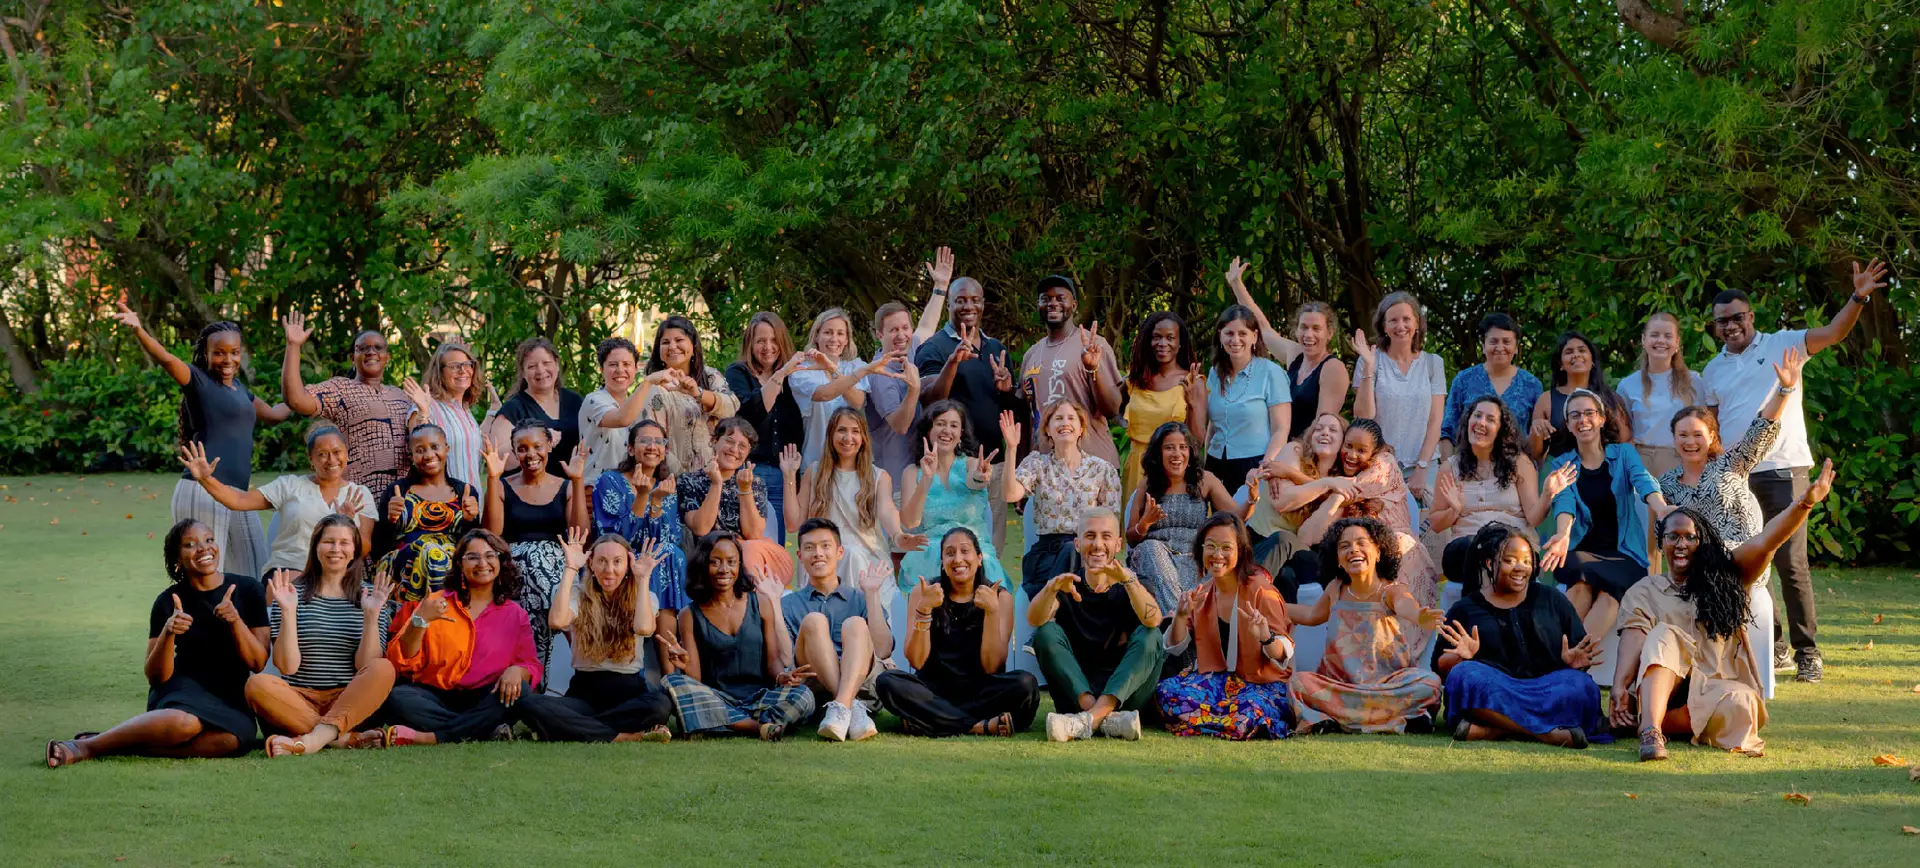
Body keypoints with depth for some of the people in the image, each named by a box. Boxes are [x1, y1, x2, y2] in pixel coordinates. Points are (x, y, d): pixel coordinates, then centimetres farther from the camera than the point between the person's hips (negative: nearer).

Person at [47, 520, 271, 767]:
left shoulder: (247, 590, 1)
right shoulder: (168, 603, -1)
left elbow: (259, 663, -3)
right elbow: (156, 676, -2)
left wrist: (235, 621, -19)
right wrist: (168, 633, -20)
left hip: (231, 700, 2)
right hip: (182, 689, -2)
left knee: (233, 739, -36)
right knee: (184, 722, -40)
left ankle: (120, 745, -27)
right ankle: (86, 746, -28)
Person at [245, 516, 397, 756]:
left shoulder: (369, 595, 8)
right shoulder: (293, 592, 5)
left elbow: (366, 666, -2)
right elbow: (287, 666, -4)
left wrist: (371, 616, -13)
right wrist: (288, 612, -13)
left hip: (350, 702, 0)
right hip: (300, 701, 0)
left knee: (383, 670, -29)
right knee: (257, 684, -30)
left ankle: (314, 739, -41)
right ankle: (348, 738, -31)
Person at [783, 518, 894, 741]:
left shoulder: (860, 599, 22)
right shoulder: (788, 605, 21)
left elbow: (883, 651, 3)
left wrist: (872, 594, 5)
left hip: (861, 684, 0)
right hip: (812, 687, 0)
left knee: (856, 624, -24)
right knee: (814, 621, -23)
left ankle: (841, 707, -49)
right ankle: (853, 708, -41)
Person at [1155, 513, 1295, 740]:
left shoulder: (1260, 590, -9)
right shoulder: (1200, 593, 6)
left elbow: (1284, 655, -12)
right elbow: (1175, 648, 9)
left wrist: (1266, 637, -35)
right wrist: (1181, 615, -11)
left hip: (1262, 685, -5)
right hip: (1215, 681, 5)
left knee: (1244, 719, -39)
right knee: (1166, 692, -25)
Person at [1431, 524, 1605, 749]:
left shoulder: (1551, 600, 21)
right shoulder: (1465, 609, 17)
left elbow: (1580, 653, 17)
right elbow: (1440, 666, 10)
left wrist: (1575, 661, -8)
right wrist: (1461, 657, -13)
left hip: (1546, 689, 1)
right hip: (1494, 692, -1)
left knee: (1582, 688, -30)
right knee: (1465, 676, -33)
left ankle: (1492, 731, -37)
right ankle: (1545, 732, -38)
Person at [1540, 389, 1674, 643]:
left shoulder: (1624, 453, 8)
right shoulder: (1561, 465, 9)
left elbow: (1643, 481, -14)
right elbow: (1564, 502, -11)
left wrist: (1660, 508, -39)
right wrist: (1563, 535, -35)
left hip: (1623, 554, -1)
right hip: (1582, 552, 1)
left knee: (1610, 595, -35)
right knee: (1580, 582, -35)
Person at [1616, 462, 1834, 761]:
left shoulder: (1724, 577, 15)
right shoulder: (1643, 593, 13)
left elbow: (1765, 542, -1)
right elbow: (1633, 641, -4)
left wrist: (1805, 503, -18)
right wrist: (1619, 688, -24)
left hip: (1717, 688, 0)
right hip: (1658, 688, 0)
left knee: (1739, 704, -34)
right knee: (1664, 636, -31)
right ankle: (1650, 732, -48)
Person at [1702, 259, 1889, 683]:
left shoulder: (1781, 346, 2)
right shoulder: (1713, 371, 14)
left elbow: (1833, 333, -10)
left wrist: (1859, 298, -27)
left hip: (1782, 469, -5)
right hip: (1734, 477, 5)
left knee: (1790, 561, -10)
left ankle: (1807, 651, -3)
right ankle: (1773, 646, 21)